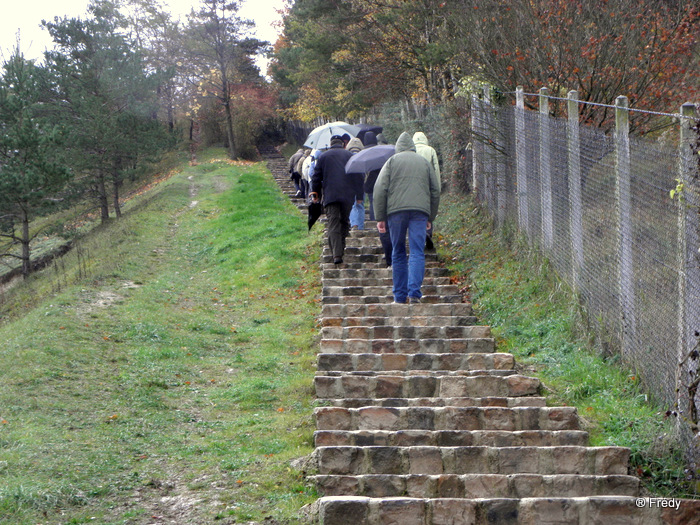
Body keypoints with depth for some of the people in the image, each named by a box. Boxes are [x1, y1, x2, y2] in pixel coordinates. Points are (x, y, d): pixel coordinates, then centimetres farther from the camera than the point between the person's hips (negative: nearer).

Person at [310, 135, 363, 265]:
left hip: (330, 195, -1)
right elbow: (358, 177, 7)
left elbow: (316, 176, 9)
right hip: (348, 196, 1)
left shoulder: (323, 156, 7)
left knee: (333, 224, -6)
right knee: (344, 221, 18)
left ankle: (336, 254, -19)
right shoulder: (350, 156, 8)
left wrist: (315, 193, 21)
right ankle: (341, 248, 20)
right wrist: (359, 196, 12)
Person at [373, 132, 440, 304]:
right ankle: (414, 292, -16)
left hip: (396, 211, 0)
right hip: (420, 211, 1)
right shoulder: (424, 162, 18)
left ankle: (399, 295, 8)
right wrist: (430, 218, 23)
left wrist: (380, 217, 4)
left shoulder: (392, 161, 11)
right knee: (417, 252, -2)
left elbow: (380, 189, 3)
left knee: (398, 254, 8)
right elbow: (435, 191, 18)